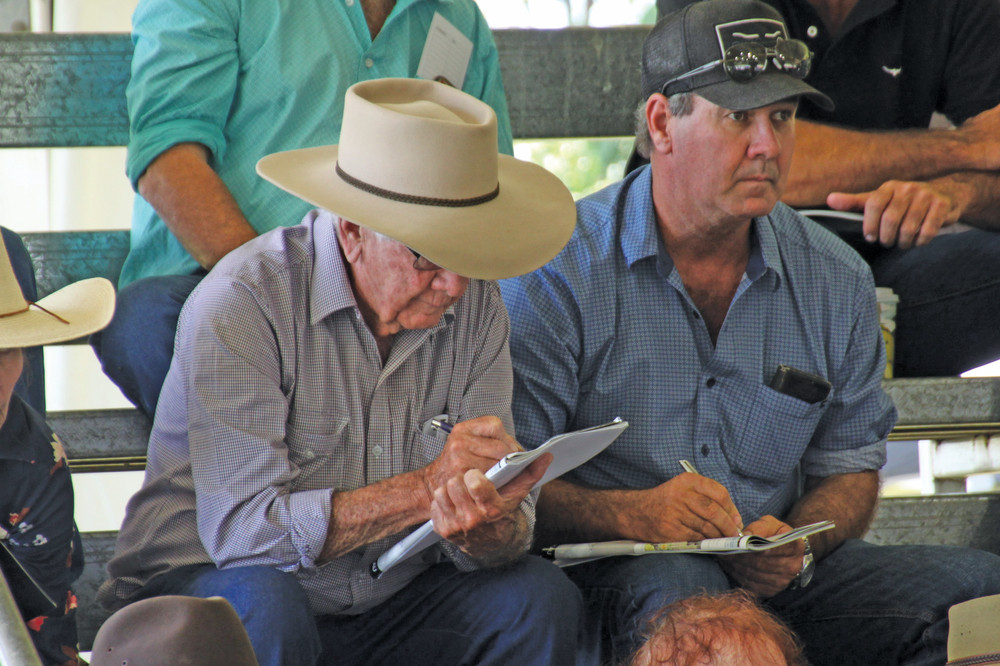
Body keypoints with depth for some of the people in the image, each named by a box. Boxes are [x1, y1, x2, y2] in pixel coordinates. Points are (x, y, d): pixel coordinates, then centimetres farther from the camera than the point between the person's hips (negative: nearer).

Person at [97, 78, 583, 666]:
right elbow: (240, 527, -26)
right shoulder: (241, 304, -19)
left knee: (540, 597, -19)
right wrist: (428, 488, -31)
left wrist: (482, 525, -32)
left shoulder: (475, 305, -3)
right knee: (262, 606, -36)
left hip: (389, 598, 4)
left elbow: (510, 530, -6)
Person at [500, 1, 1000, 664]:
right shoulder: (558, 275, -6)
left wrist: (796, 546, -7)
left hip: (778, 577, 5)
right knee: (680, 585, -40)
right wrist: (629, 513, -27)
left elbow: (849, 466, 16)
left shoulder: (838, 280, 8)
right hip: (609, 577, -5)